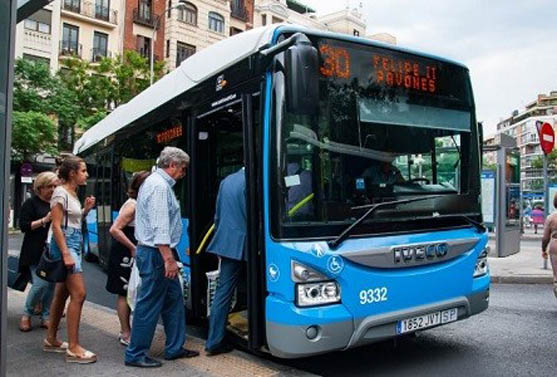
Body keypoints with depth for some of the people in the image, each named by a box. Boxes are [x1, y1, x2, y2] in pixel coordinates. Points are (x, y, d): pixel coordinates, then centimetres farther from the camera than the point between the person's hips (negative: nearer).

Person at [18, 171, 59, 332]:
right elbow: (23, 226, -7)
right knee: (40, 283, -12)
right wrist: (44, 220, -17)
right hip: (36, 252, -5)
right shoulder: (31, 203, 0)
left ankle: (45, 317, 15)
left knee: (51, 285, 3)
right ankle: (26, 314, 11)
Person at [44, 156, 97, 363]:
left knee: (62, 294, 15)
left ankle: (51, 340, 26)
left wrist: (86, 209, 7)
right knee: (78, 294, -12)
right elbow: (56, 226, -16)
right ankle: (73, 348, -7)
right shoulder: (60, 193, -10)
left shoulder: (73, 193, 15)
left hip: (75, 243, 9)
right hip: (65, 244, -9)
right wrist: (66, 254, -21)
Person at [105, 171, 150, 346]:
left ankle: (125, 330, 26)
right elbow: (114, 229, -23)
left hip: (132, 255, 9)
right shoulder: (132, 205, -17)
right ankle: (126, 335, 9)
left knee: (129, 293, 15)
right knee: (124, 294, 0)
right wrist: (133, 248, -21)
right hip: (124, 255, -9)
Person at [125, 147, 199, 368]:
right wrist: (168, 258, -24)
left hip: (156, 252, 11)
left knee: (173, 299, 14)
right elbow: (159, 226, -23)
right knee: (149, 305, -1)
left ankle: (174, 348, 23)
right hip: (155, 253, -11)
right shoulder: (159, 186, -16)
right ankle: (135, 354, 12)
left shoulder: (156, 182, 17)